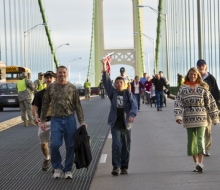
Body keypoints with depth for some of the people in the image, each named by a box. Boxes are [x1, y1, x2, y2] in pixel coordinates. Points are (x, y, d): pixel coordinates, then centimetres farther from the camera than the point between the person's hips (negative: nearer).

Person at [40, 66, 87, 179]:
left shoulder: (72, 88, 4)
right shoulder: (51, 87, 5)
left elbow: (78, 106, 5)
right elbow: (45, 105, 9)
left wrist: (82, 121, -2)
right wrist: (43, 121, 5)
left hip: (70, 119, 1)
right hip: (56, 120, -1)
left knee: (70, 146, 4)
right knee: (55, 144, -13)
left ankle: (68, 170, 17)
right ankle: (57, 167, 9)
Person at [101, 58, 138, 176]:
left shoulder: (128, 93, 4)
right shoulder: (112, 92, 6)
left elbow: (134, 104, -9)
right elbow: (106, 82, -7)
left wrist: (132, 114, -28)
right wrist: (104, 69, -19)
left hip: (126, 124, 1)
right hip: (115, 124, -1)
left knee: (126, 146, 7)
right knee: (116, 144, -12)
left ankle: (124, 167, 16)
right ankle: (116, 167, -12)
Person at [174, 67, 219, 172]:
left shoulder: (203, 88, 4)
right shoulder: (183, 88, 5)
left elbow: (210, 102, 7)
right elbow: (178, 102, -3)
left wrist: (215, 117, 8)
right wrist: (178, 116, -16)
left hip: (201, 118, -2)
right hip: (189, 119, 2)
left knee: (200, 140, -12)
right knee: (191, 141, 6)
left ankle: (200, 164, -19)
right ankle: (196, 163, 16)